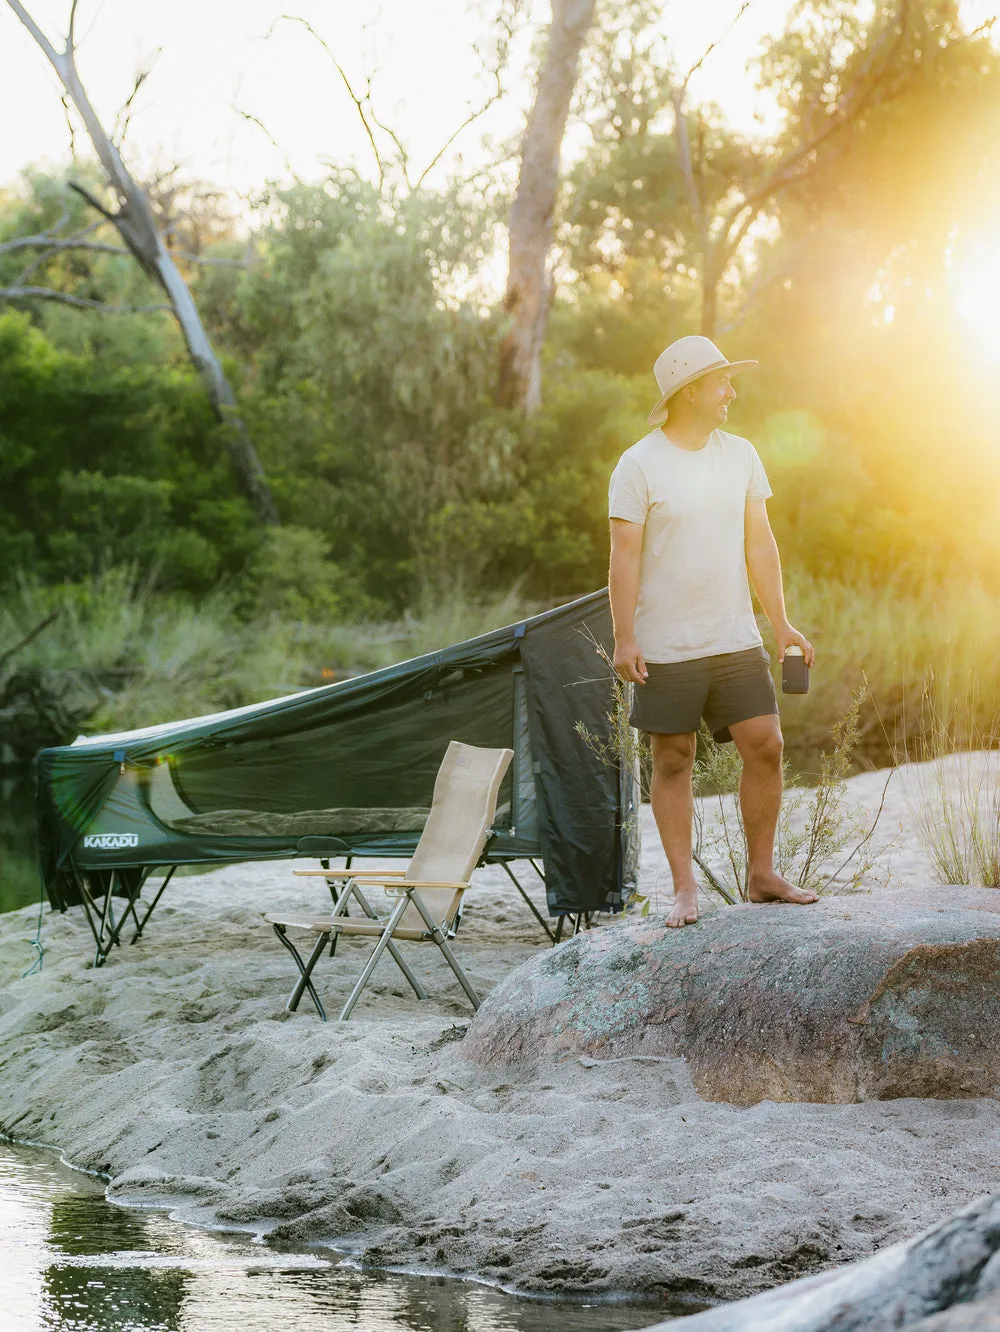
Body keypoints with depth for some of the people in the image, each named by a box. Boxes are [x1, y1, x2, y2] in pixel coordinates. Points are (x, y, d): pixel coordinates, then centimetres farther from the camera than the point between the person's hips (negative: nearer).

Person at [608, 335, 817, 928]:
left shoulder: (741, 455, 9)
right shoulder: (639, 466, -6)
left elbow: (760, 544, 12)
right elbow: (626, 556, -7)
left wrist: (781, 623, 8)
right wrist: (625, 637, -12)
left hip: (737, 640, 4)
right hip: (667, 649, -4)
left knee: (766, 745, -1)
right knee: (674, 761, 1)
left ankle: (762, 874, 12)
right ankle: (686, 887, 8)